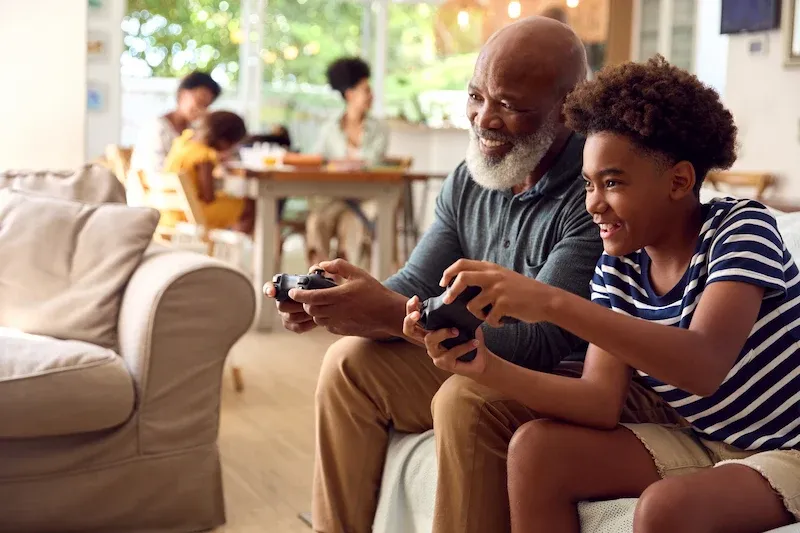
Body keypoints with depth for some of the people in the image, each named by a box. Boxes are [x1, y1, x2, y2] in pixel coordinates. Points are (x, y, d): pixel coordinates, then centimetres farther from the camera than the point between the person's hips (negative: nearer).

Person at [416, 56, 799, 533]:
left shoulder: (744, 226, -19)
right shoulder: (617, 272, -1)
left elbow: (704, 368, -36)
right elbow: (602, 402, -10)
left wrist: (552, 302, -40)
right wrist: (489, 367, -25)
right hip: (705, 443, 6)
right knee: (536, 448, -10)